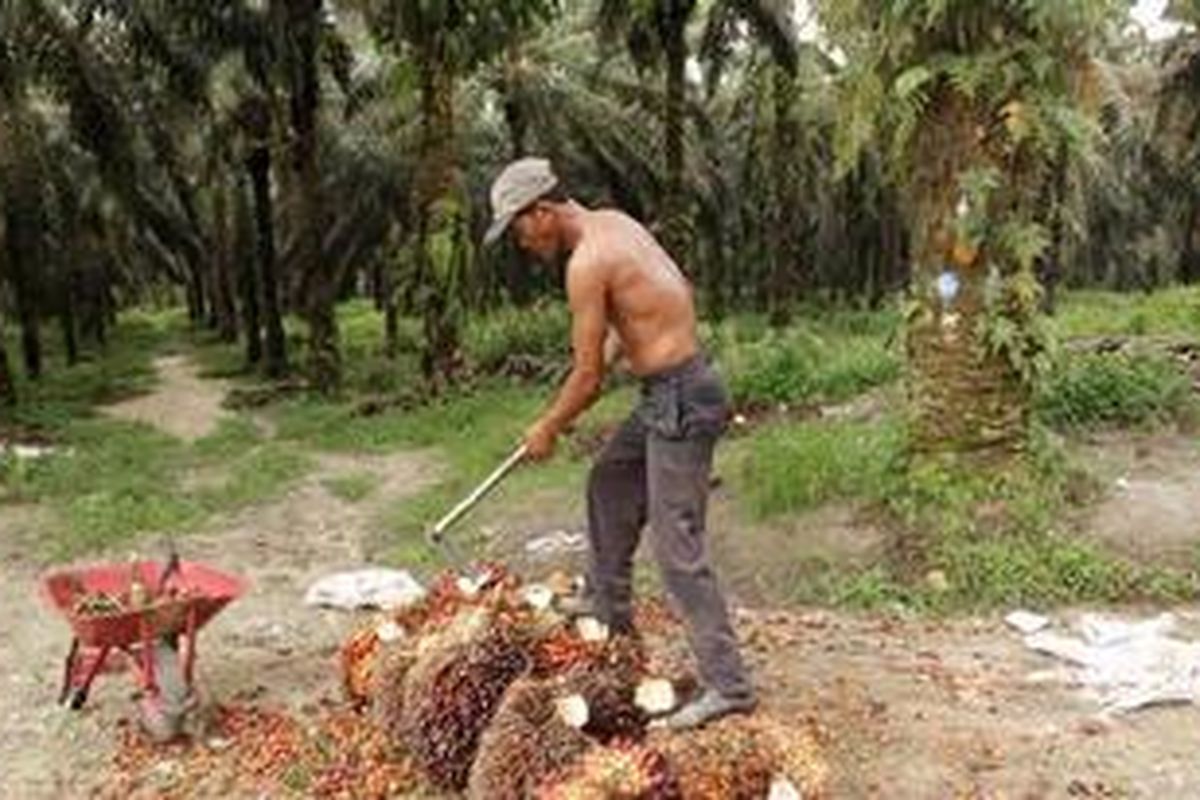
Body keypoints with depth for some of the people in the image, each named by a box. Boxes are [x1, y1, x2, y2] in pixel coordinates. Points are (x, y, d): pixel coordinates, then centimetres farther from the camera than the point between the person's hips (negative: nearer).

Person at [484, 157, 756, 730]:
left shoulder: (587, 261, -16)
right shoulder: (614, 222, 11)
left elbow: (588, 379, -13)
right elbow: (679, 292, 24)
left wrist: (546, 430, 4)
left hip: (680, 401, -10)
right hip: (668, 393, 10)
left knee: (677, 550, -6)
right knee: (609, 484, 24)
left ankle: (728, 686, 2)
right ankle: (610, 619, 37)